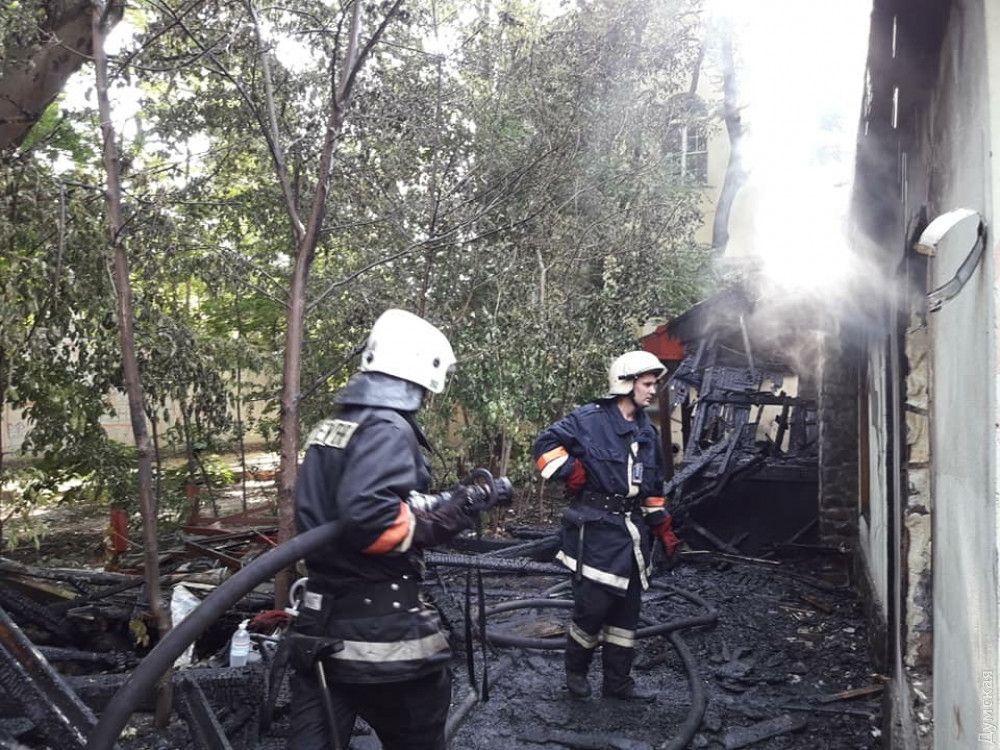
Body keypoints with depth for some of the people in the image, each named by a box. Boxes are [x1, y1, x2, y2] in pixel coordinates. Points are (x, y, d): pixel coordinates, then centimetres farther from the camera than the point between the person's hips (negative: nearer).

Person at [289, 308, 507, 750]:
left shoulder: (330, 427, 11)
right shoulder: (388, 429, -18)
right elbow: (368, 518, -31)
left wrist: (443, 503, 10)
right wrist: (437, 523, -16)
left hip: (318, 628, 8)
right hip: (381, 629, -8)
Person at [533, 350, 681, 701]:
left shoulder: (647, 432, 13)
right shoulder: (590, 419, -10)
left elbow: (653, 488, 19)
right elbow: (545, 443, -9)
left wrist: (664, 530, 17)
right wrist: (570, 473, -15)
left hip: (633, 529, 7)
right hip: (596, 528, -7)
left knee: (627, 607, 12)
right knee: (593, 604, -2)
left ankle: (618, 681, 25)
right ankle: (575, 670, 23)